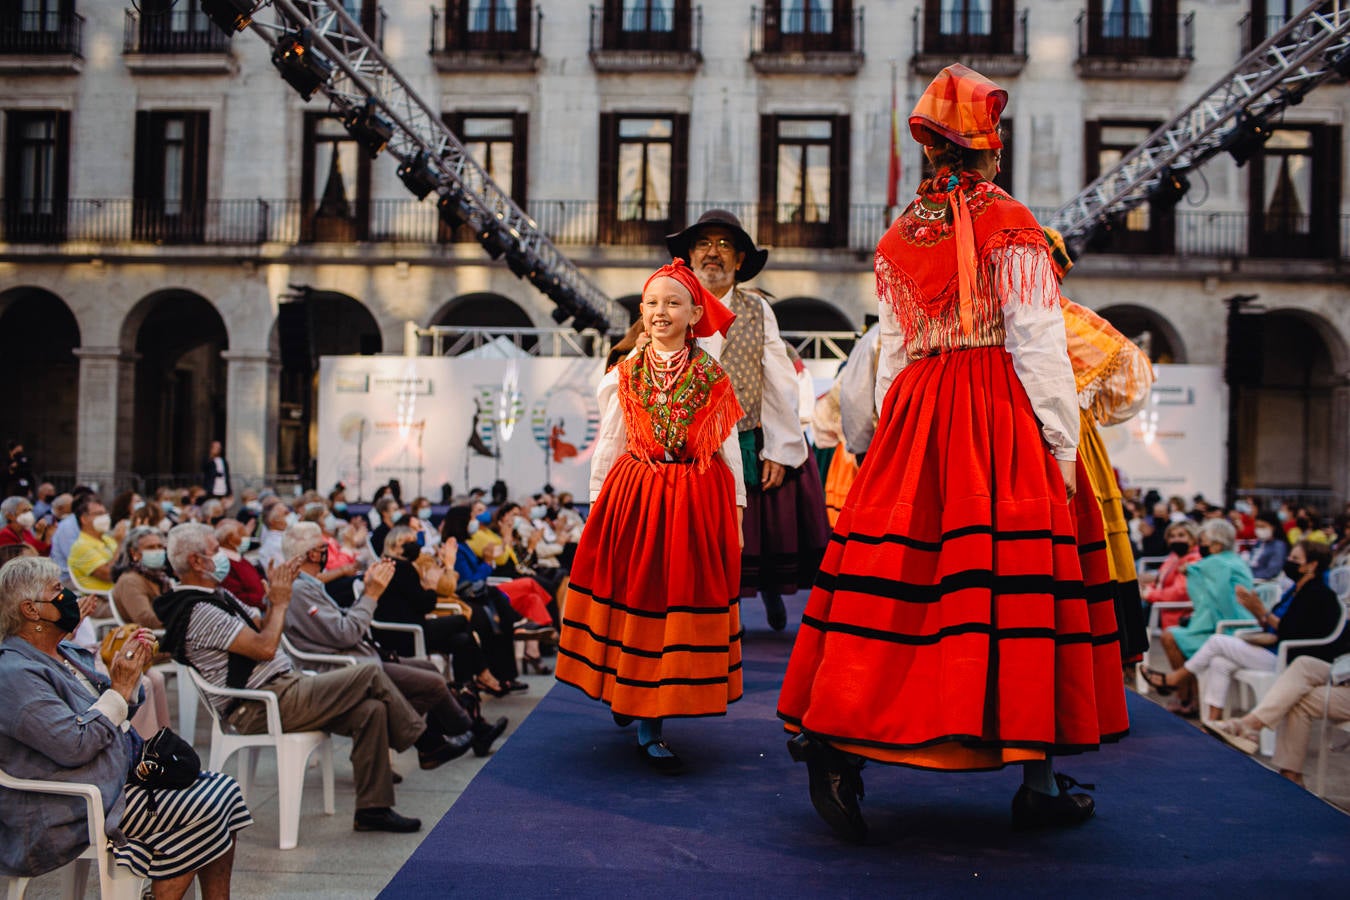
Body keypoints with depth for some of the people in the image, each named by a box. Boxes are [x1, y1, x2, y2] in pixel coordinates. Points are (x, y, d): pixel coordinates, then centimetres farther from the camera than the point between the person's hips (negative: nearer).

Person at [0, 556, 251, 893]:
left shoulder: (67, 653, 13)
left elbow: (113, 714, 20)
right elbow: (74, 746, -24)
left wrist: (131, 673, 2)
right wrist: (120, 688, -14)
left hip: (125, 773, 10)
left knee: (223, 790, -4)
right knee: (203, 810, -20)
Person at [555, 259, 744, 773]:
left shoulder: (713, 378, 3)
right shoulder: (623, 377, 5)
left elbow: (729, 448, 4)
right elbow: (607, 446, 8)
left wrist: (736, 507, 2)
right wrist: (598, 503, 6)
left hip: (698, 503, 0)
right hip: (633, 498, 0)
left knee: (683, 605, 3)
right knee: (637, 600, 1)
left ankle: (645, 708, 22)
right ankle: (647, 730, 9)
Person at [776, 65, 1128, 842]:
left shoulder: (899, 237, 12)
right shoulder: (1011, 225, -2)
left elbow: (891, 350, 14)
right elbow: (1038, 342, -6)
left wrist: (898, 431, 18)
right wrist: (1063, 443, -4)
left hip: (918, 413, 5)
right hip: (1005, 415, -5)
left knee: (892, 573, 3)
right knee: (1018, 574, -2)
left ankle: (838, 739, -4)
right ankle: (1039, 778, 3)